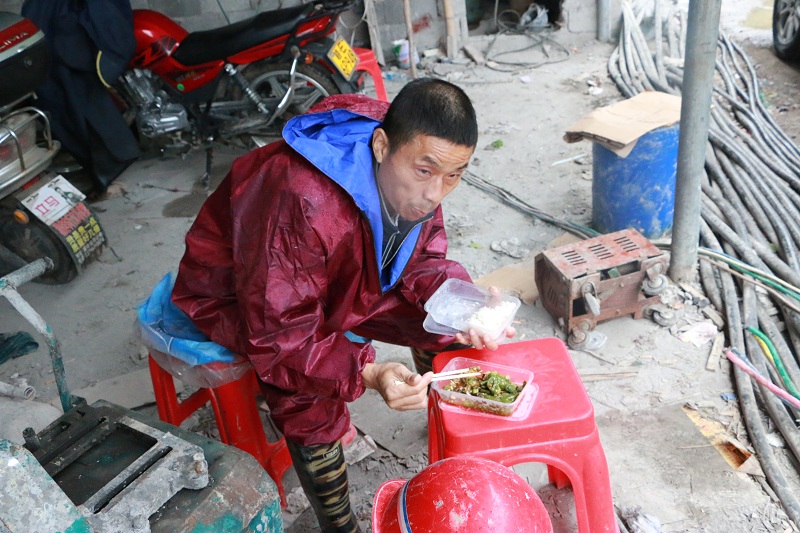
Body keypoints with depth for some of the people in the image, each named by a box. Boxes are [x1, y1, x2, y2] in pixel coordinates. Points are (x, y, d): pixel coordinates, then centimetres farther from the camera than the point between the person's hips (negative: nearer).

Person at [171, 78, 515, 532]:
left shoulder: (412, 178, -20)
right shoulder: (302, 202, -41)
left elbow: (423, 260, -6)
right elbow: (278, 338, -36)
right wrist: (368, 373, -49)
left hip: (342, 283, 6)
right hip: (239, 297, -6)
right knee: (313, 403, -30)